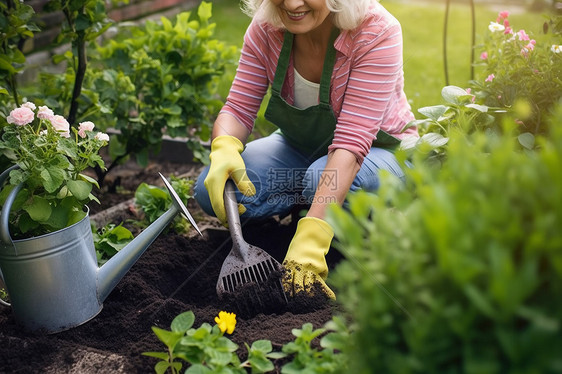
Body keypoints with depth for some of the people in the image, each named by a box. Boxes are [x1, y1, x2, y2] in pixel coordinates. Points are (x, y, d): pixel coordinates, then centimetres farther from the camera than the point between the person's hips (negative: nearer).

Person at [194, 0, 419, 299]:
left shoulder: (377, 33, -28)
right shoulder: (266, 28, -15)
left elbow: (351, 144, -35)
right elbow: (238, 109, -12)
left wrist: (310, 241, -43)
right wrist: (224, 149, -37)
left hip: (378, 153, -3)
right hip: (300, 148, 4)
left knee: (324, 178, -38)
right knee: (211, 190, -18)